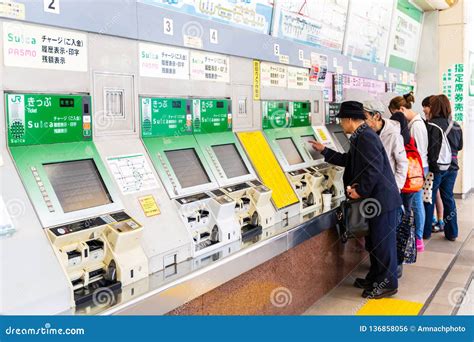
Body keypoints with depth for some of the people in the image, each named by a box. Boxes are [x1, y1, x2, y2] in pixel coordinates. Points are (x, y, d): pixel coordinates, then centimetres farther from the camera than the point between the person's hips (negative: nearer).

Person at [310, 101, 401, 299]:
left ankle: (387, 284, 12)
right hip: (375, 199, 11)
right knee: (373, 241, 19)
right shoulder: (360, 137, 13)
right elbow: (348, 160, 26)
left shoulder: (366, 137, -20)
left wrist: (360, 190, -20)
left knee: (383, 241, 0)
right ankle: (375, 278, 31)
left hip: (381, 199, -11)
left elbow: (375, 168, -27)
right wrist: (324, 151, 28)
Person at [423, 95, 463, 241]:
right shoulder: (456, 126, 4)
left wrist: (432, 163, -6)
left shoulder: (433, 125, -17)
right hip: (452, 167, 6)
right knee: (448, 198, 14)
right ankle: (452, 233, 20)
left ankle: (425, 232, 16)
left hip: (436, 167, -6)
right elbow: (459, 146, 14)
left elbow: (431, 149, -19)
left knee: (429, 199, 7)